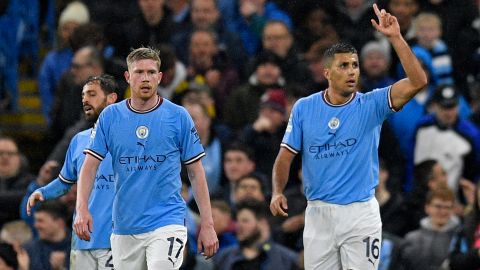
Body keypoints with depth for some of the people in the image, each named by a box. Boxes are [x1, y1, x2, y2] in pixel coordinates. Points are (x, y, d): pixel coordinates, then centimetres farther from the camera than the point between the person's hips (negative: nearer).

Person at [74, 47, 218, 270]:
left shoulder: (178, 116, 1)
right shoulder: (110, 117, 5)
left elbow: (196, 172, 4)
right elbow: (90, 166, 3)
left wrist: (207, 224, 0)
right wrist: (82, 209, -14)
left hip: (167, 222, -3)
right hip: (124, 228, 3)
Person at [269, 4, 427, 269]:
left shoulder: (370, 105, -3)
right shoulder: (304, 108, 2)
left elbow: (418, 81, -15)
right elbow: (286, 155, 7)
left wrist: (395, 38, -20)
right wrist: (278, 192, -10)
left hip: (360, 214, -2)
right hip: (318, 214, 2)